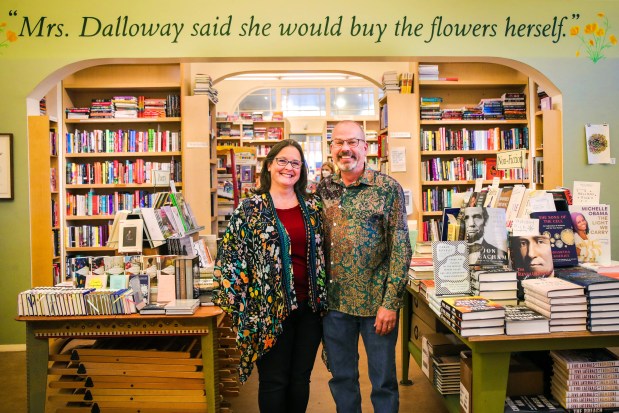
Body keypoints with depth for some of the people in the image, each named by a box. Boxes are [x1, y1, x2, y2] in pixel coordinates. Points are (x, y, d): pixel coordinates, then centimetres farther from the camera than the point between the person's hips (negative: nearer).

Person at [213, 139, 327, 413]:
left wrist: (323, 298, 9)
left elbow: (323, 253, 12)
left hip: (309, 305, 4)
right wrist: (238, 304, -9)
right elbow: (232, 256, -4)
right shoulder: (250, 209, -3)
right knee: (274, 382, 8)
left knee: (301, 379, 15)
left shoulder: (312, 207, 7)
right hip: (271, 308, -3)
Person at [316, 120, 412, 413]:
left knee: (383, 380, 11)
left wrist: (391, 302, -13)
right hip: (334, 301, 4)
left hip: (377, 301, -3)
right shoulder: (323, 189, 5)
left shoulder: (388, 189, -7)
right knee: (341, 377, 17)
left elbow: (401, 249, -9)